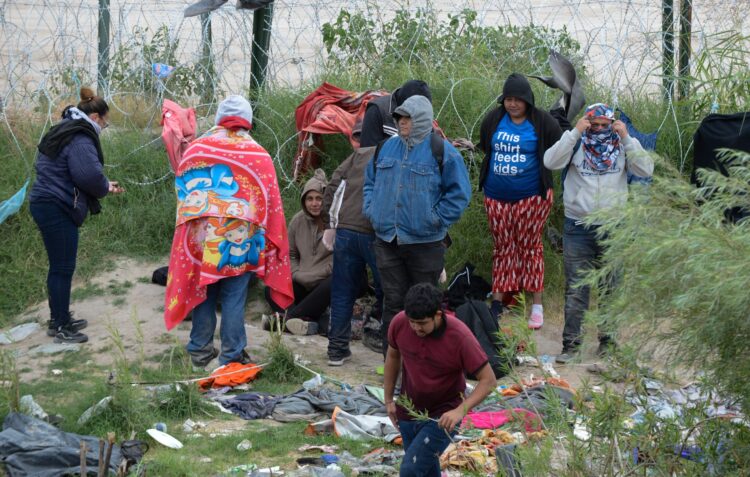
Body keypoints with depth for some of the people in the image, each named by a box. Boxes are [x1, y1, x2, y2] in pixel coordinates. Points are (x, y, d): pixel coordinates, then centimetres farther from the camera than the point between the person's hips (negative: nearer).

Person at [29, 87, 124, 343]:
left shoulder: (64, 132, 18)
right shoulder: (80, 138, -16)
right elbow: (89, 174, -27)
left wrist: (103, 185, 13)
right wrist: (105, 187, -6)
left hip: (47, 204, 11)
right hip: (58, 209, -11)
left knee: (60, 265, 17)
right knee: (63, 267, -5)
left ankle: (59, 319, 26)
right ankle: (60, 327, 0)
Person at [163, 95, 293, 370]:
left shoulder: (196, 148, 2)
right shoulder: (257, 155, -5)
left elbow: (183, 192, 10)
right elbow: (270, 202, -2)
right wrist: (272, 241, 7)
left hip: (200, 235, 3)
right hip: (240, 240, -3)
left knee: (202, 292, 14)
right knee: (234, 298, 3)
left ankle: (200, 351, 21)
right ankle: (231, 356, 5)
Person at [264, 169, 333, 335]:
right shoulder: (298, 220, 5)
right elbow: (289, 254, 16)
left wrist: (307, 277, -14)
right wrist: (297, 275, -4)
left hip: (325, 281, -5)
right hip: (302, 284, 5)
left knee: (332, 285, -39)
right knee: (271, 290, -18)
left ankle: (288, 316, -32)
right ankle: (319, 322, -33)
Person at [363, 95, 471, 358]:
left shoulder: (441, 151, -6)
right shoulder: (387, 148, 10)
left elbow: (458, 192, -4)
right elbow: (370, 183, 22)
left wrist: (436, 219, -8)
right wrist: (371, 210, 7)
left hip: (424, 242, -4)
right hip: (388, 240, 4)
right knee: (393, 302, 6)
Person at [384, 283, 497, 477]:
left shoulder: (459, 337, -25)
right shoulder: (399, 323, -13)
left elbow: (488, 380, -19)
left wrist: (461, 410, -31)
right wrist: (389, 399, 12)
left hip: (442, 418, -5)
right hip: (407, 413, 5)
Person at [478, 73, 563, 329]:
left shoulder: (542, 122, -8)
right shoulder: (493, 119, 3)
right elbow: (485, 147, 19)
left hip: (531, 197, -4)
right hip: (497, 196, 4)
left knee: (530, 246, 0)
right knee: (502, 246, 10)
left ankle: (537, 305, 6)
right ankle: (497, 301, 16)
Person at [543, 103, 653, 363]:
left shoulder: (623, 145, 3)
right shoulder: (576, 144, 0)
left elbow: (646, 170, -9)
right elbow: (551, 161, -15)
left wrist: (626, 138, -14)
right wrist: (575, 133, -18)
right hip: (578, 226, -1)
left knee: (611, 286, 10)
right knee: (575, 288, 0)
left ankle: (608, 339, 21)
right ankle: (571, 343, 5)